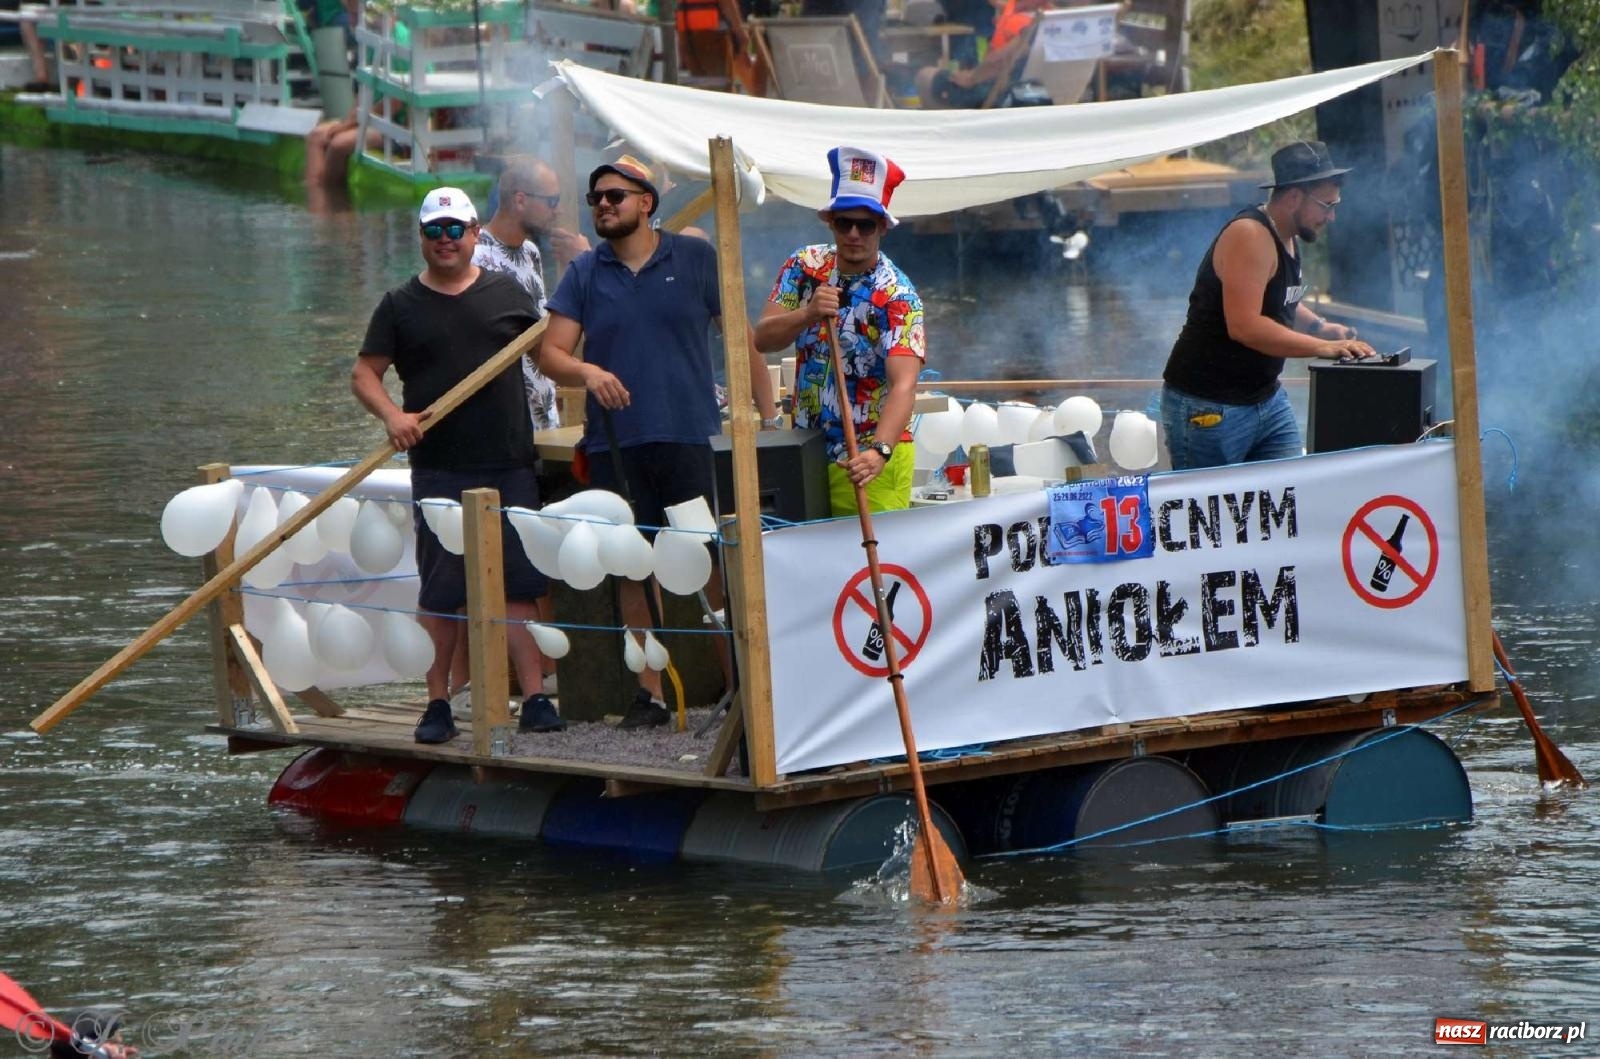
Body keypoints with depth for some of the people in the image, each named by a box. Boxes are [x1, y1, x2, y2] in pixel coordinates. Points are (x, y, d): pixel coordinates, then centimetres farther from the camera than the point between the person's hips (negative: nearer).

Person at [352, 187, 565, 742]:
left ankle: (535, 698, -2)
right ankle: (438, 705, 8)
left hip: (509, 466, 1)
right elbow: (364, 374, 6)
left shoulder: (506, 294, 10)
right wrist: (392, 415, -12)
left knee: (518, 584, -2)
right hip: (439, 471, -1)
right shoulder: (401, 305, 7)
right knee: (440, 591, 1)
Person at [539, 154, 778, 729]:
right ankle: (650, 690, 11)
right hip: (615, 443, 2)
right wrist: (587, 371, -17)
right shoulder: (584, 274, 10)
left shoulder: (695, 259, 5)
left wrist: (768, 412, 1)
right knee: (634, 570, 4)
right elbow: (551, 353, 6)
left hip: (689, 438, -2)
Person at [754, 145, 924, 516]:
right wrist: (807, 315, -26)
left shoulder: (897, 295, -16)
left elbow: (904, 384, -27)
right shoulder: (805, 266, 2)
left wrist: (879, 451, -44)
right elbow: (762, 339, -5)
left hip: (867, 459, -5)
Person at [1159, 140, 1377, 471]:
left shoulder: (1288, 239, 11)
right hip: (1208, 406, -9)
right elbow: (1243, 325, -29)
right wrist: (1322, 347, -29)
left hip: (1267, 399, 9)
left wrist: (1320, 326, 8)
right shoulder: (1249, 236, -19)